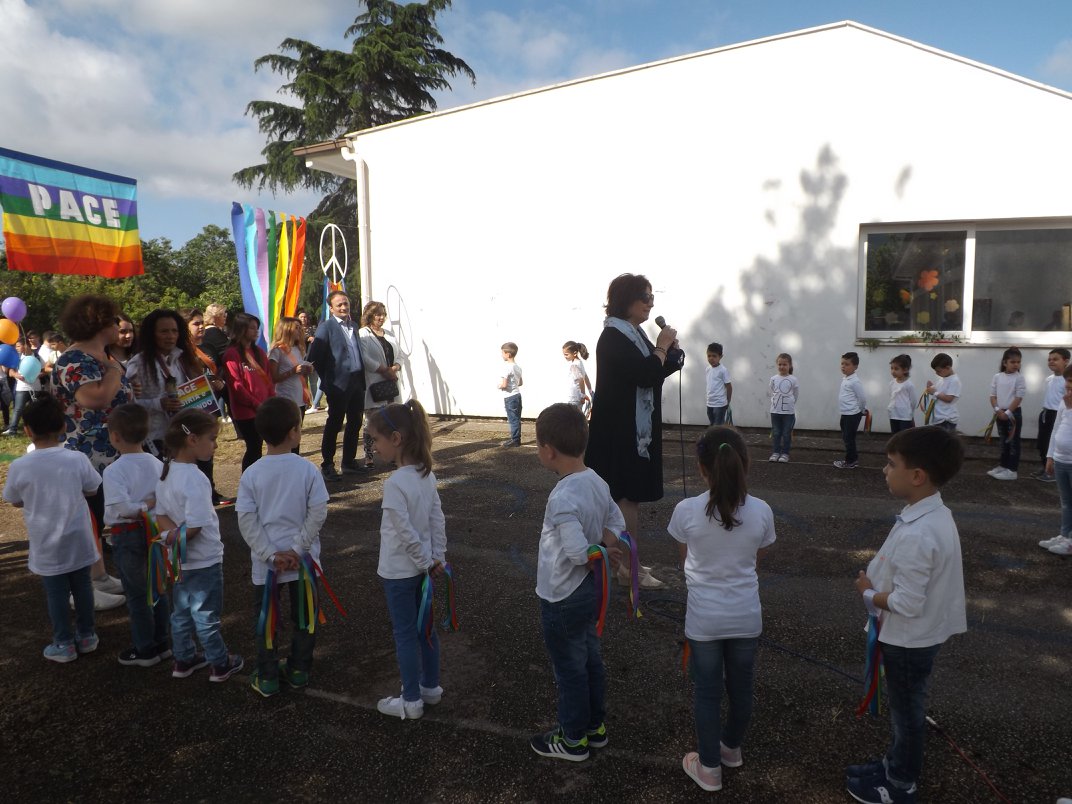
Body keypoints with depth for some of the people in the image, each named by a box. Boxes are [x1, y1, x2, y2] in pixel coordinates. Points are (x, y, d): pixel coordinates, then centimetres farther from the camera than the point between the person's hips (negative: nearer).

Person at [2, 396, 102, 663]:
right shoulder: (77, 459, -13)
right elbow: (92, 490, 1)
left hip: (47, 545, -1)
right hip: (78, 539, 2)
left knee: (56, 593, 12)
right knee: (82, 586, 16)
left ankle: (63, 644, 21)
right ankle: (86, 636, 28)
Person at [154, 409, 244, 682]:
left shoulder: (166, 472, 0)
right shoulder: (195, 479, -28)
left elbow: (160, 515, 3)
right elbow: (195, 527, -30)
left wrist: (172, 533, -13)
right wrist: (175, 538, -13)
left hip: (179, 560, 8)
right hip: (203, 561, -8)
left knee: (181, 613, 22)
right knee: (206, 617, 8)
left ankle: (184, 660, 36)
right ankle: (220, 665, 24)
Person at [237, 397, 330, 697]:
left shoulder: (251, 474, -9)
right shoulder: (308, 470, -12)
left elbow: (246, 521, -11)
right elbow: (318, 513, -14)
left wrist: (271, 554, -9)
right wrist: (297, 549, -8)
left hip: (265, 562, 0)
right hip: (303, 559, 0)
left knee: (265, 618, 16)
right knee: (303, 616, 17)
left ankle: (267, 678, 24)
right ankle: (299, 670, 28)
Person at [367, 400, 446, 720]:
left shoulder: (395, 483, -26)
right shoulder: (427, 475, -2)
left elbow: (406, 533, -24)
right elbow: (438, 520, 2)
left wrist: (426, 562, -12)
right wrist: (437, 559, 6)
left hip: (400, 571, -7)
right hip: (422, 567, 7)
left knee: (405, 634, 7)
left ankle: (411, 702, 22)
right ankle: (431, 687, 35)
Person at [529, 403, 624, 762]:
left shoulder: (563, 498, -30)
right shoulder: (597, 482, -3)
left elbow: (577, 552, -33)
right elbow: (617, 522, 6)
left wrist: (602, 554, -15)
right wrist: (605, 547, -9)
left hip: (563, 599, -8)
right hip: (589, 589, 8)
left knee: (569, 668, 11)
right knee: (590, 659, 23)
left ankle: (573, 739, 30)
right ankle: (594, 725, 41)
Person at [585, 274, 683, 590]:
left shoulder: (633, 333, 12)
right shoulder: (614, 337, -17)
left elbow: (654, 371, 16)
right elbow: (646, 374, -25)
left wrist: (667, 352, -3)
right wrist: (662, 346, -11)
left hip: (636, 429, 10)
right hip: (621, 430, -10)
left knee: (628, 496, 14)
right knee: (628, 496, -3)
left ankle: (626, 561, 25)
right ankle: (628, 568, 6)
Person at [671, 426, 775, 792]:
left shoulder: (686, 510, -18)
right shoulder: (761, 511, -12)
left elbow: (686, 561, -2)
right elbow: (756, 559, 4)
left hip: (704, 618, -2)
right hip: (746, 616, 2)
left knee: (707, 691, 16)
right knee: (741, 686, 23)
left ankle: (709, 767, 30)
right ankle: (731, 748, 46)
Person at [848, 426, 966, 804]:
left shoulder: (916, 535, -34)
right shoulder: (937, 514, -3)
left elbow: (907, 603, -30)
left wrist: (868, 592, -14)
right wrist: (880, 589, 9)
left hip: (909, 640, -9)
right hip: (919, 634, 9)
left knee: (906, 712, 13)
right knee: (905, 708, 26)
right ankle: (897, 765, 45)